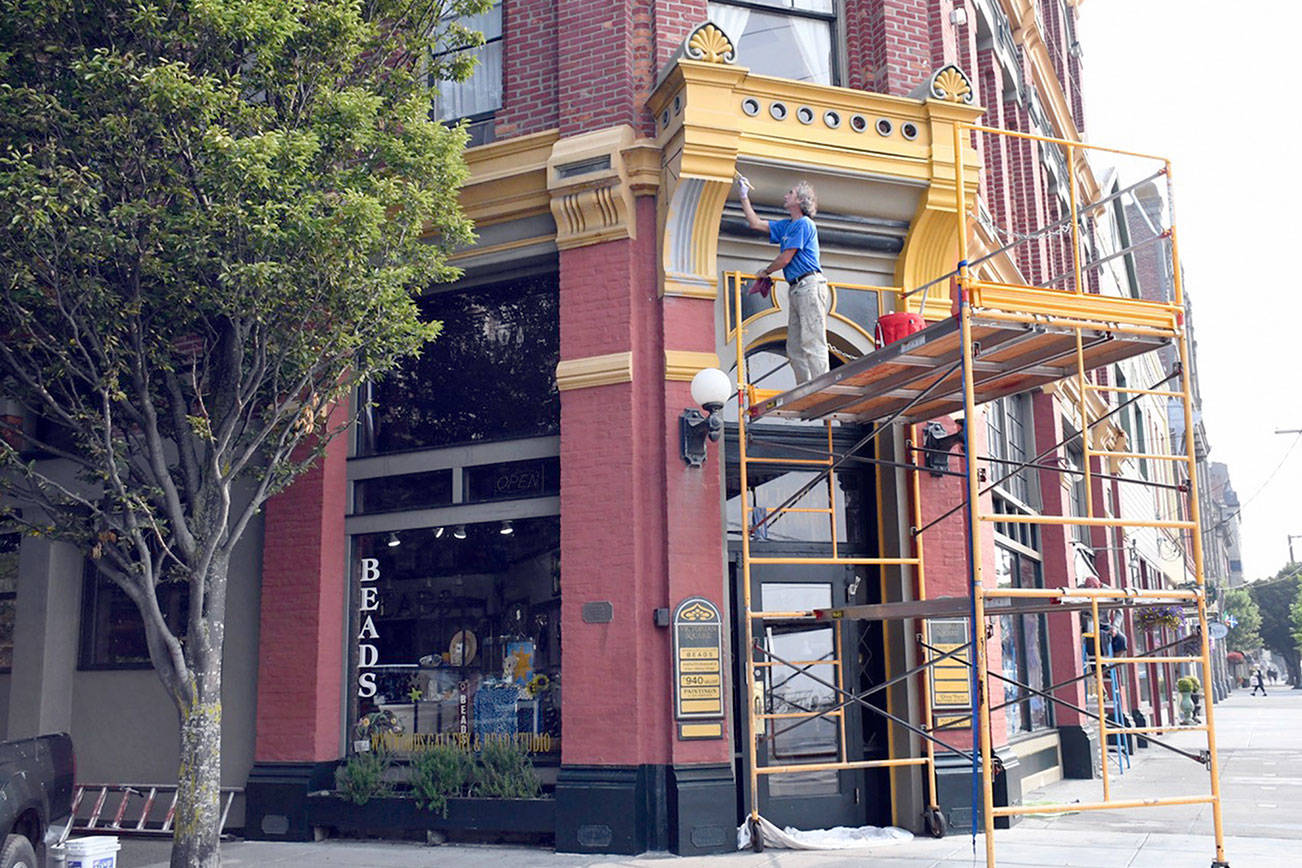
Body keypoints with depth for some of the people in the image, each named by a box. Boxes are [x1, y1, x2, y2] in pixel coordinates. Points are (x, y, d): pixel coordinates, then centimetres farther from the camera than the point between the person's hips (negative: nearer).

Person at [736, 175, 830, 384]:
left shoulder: (804, 224, -6)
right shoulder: (786, 225, 22)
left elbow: (785, 258, -10)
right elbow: (756, 223, 30)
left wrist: (765, 272, 7)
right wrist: (744, 195, 29)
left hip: (810, 286, -10)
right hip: (796, 289, 10)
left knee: (812, 343, -15)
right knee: (794, 348, 5)